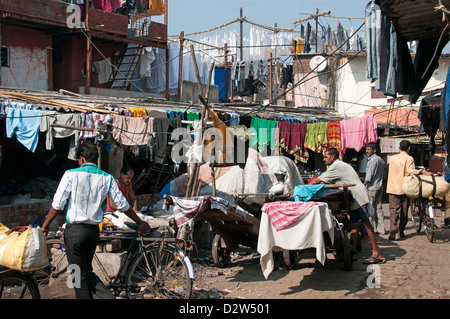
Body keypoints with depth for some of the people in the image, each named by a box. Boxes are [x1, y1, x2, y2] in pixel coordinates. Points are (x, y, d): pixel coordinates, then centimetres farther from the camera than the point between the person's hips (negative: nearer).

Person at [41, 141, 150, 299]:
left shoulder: (71, 174, -5)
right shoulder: (107, 178, 4)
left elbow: (57, 204, -6)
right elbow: (122, 205, 5)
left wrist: (45, 225, 8)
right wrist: (140, 223, 17)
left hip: (74, 230, -4)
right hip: (94, 231, 4)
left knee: (80, 276, 4)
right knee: (87, 271, 20)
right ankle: (108, 295, 1)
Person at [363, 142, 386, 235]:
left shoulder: (372, 160, -14)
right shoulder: (380, 159, 14)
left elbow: (369, 176, -18)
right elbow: (383, 175, 19)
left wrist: (363, 186, -14)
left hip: (372, 187, -9)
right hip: (380, 187, 9)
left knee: (371, 208, -3)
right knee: (378, 208, 10)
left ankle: (373, 228, -1)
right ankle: (381, 229, 11)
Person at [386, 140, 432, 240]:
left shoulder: (393, 158, 9)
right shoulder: (409, 158, -8)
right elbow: (411, 171, -24)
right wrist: (424, 172, -27)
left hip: (392, 188, 3)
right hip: (404, 188, -3)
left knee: (393, 211, 0)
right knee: (404, 211, 12)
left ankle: (392, 232, -16)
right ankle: (401, 231, 20)